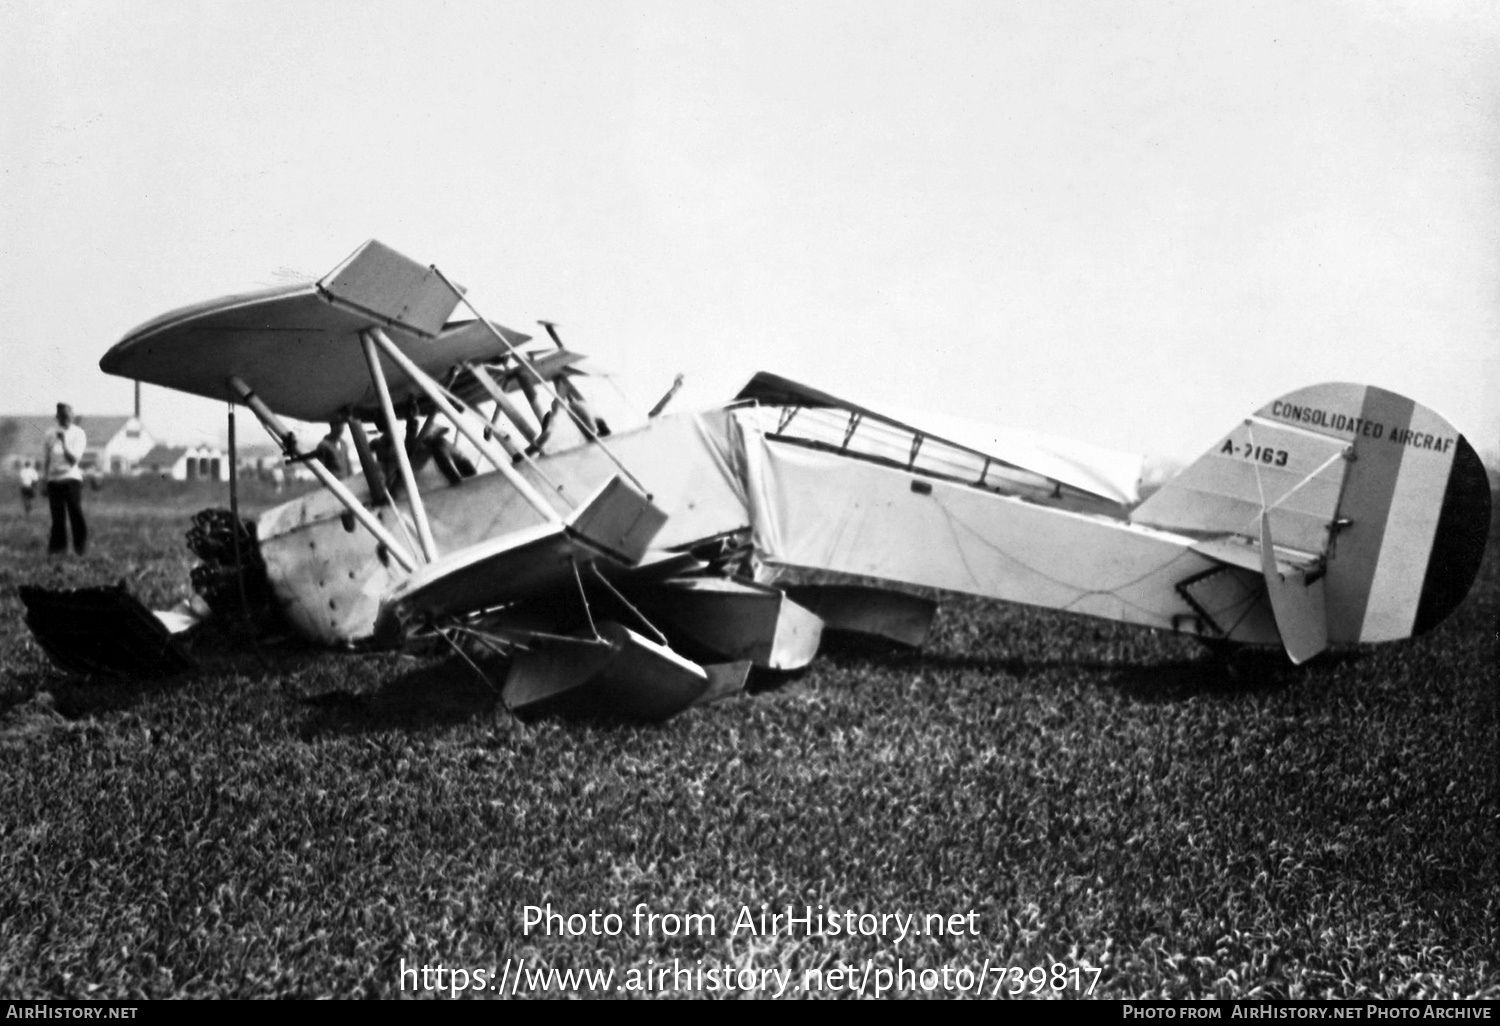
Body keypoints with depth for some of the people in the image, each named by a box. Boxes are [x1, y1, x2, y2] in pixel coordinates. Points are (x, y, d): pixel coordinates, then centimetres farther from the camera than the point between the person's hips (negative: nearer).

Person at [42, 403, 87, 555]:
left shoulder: (78, 434, -1)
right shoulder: (50, 434, 7)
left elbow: (74, 459, -9)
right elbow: (45, 458, 14)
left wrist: (64, 441, -19)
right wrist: (44, 480, 12)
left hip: (71, 479, -3)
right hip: (53, 480, 3)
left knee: (76, 514, -6)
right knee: (57, 517, 5)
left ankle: (81, 547, 0)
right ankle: (57, 548, 11)